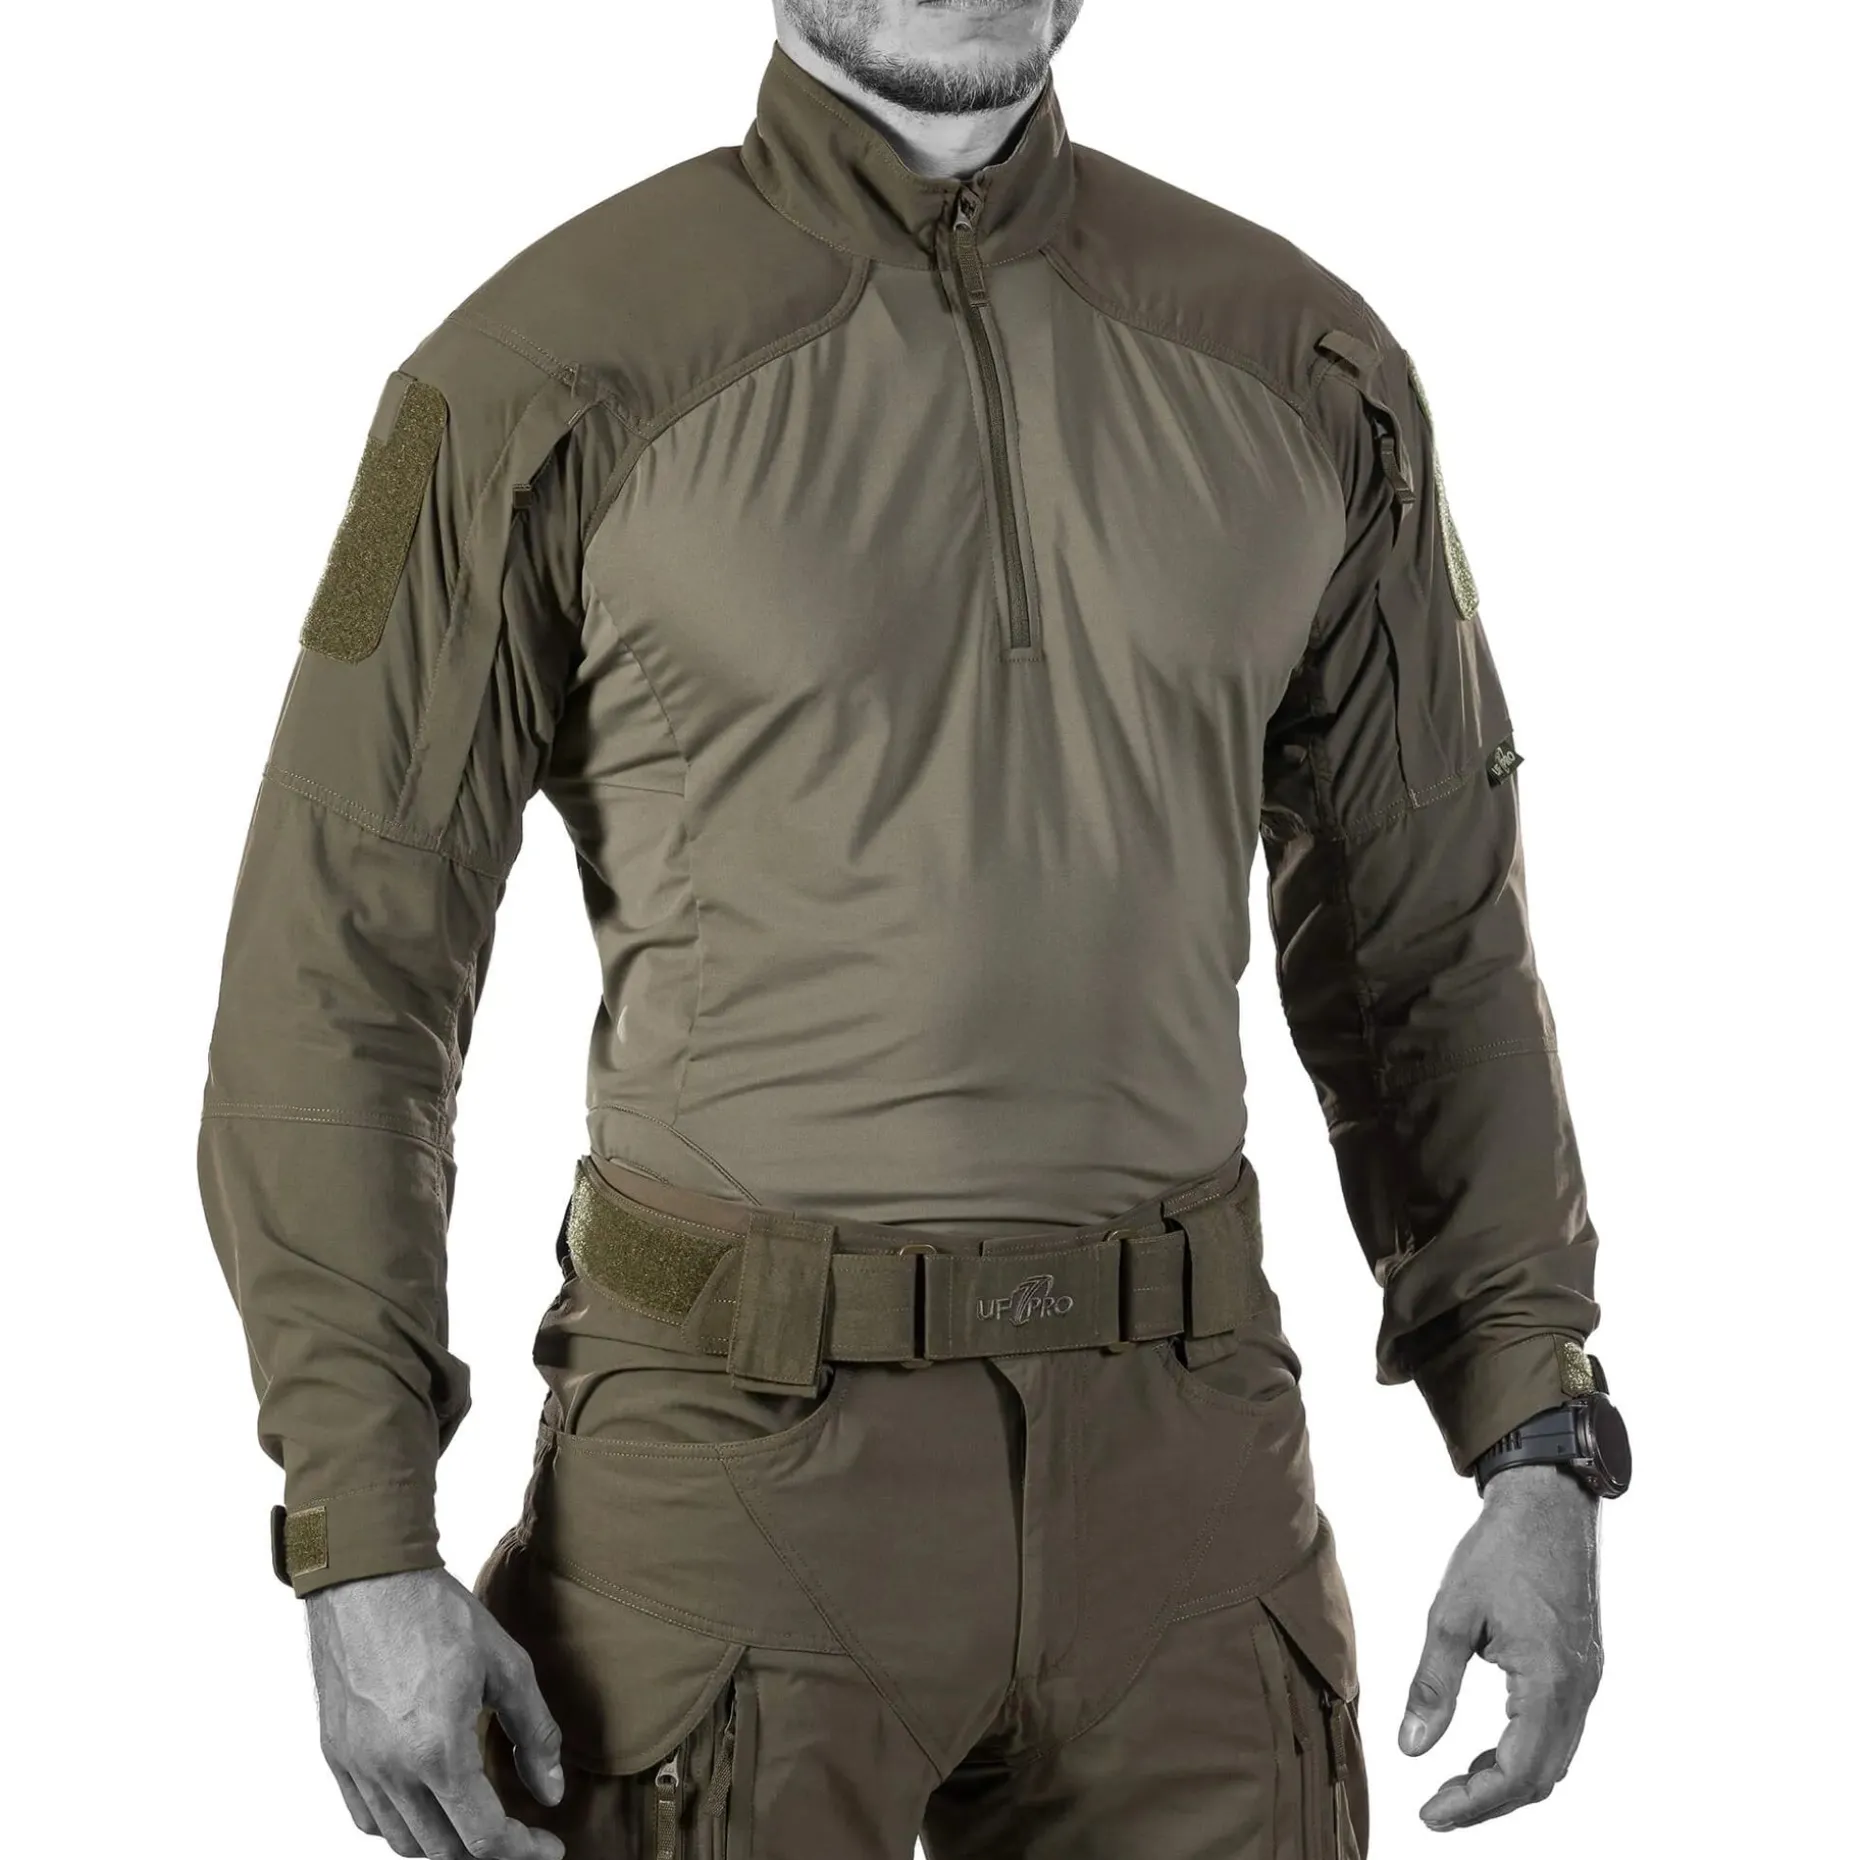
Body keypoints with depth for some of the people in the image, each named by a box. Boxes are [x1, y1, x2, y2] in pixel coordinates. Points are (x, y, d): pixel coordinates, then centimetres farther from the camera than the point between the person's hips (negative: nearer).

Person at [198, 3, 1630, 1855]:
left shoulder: (1302, 370, 4)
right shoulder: (547, 378, -7)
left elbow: (1429, 947, 10)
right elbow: (331, 987, -5)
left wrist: (1540, 1456, 2)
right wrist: (363, 1557, -12)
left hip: (1168, 1476, 4)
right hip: (735, 1481, -3)